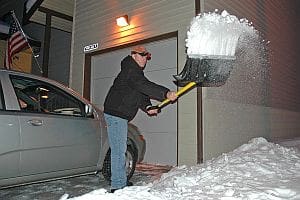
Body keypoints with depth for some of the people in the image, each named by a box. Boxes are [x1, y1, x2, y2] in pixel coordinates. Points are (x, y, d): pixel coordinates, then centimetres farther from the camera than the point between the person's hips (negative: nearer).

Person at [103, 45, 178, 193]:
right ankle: (117, 185, -1)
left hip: (120, 115, 11)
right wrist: (166, 93, -33)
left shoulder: (136, 72, 20)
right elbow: (144, 86, -28)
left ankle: (121, 181, 26)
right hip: (115, 114, -11)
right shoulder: (130, 70, -13)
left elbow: (138, 94, 19)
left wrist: (147, 107, 2)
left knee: (120, 150, 15)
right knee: (118, 150, -8)